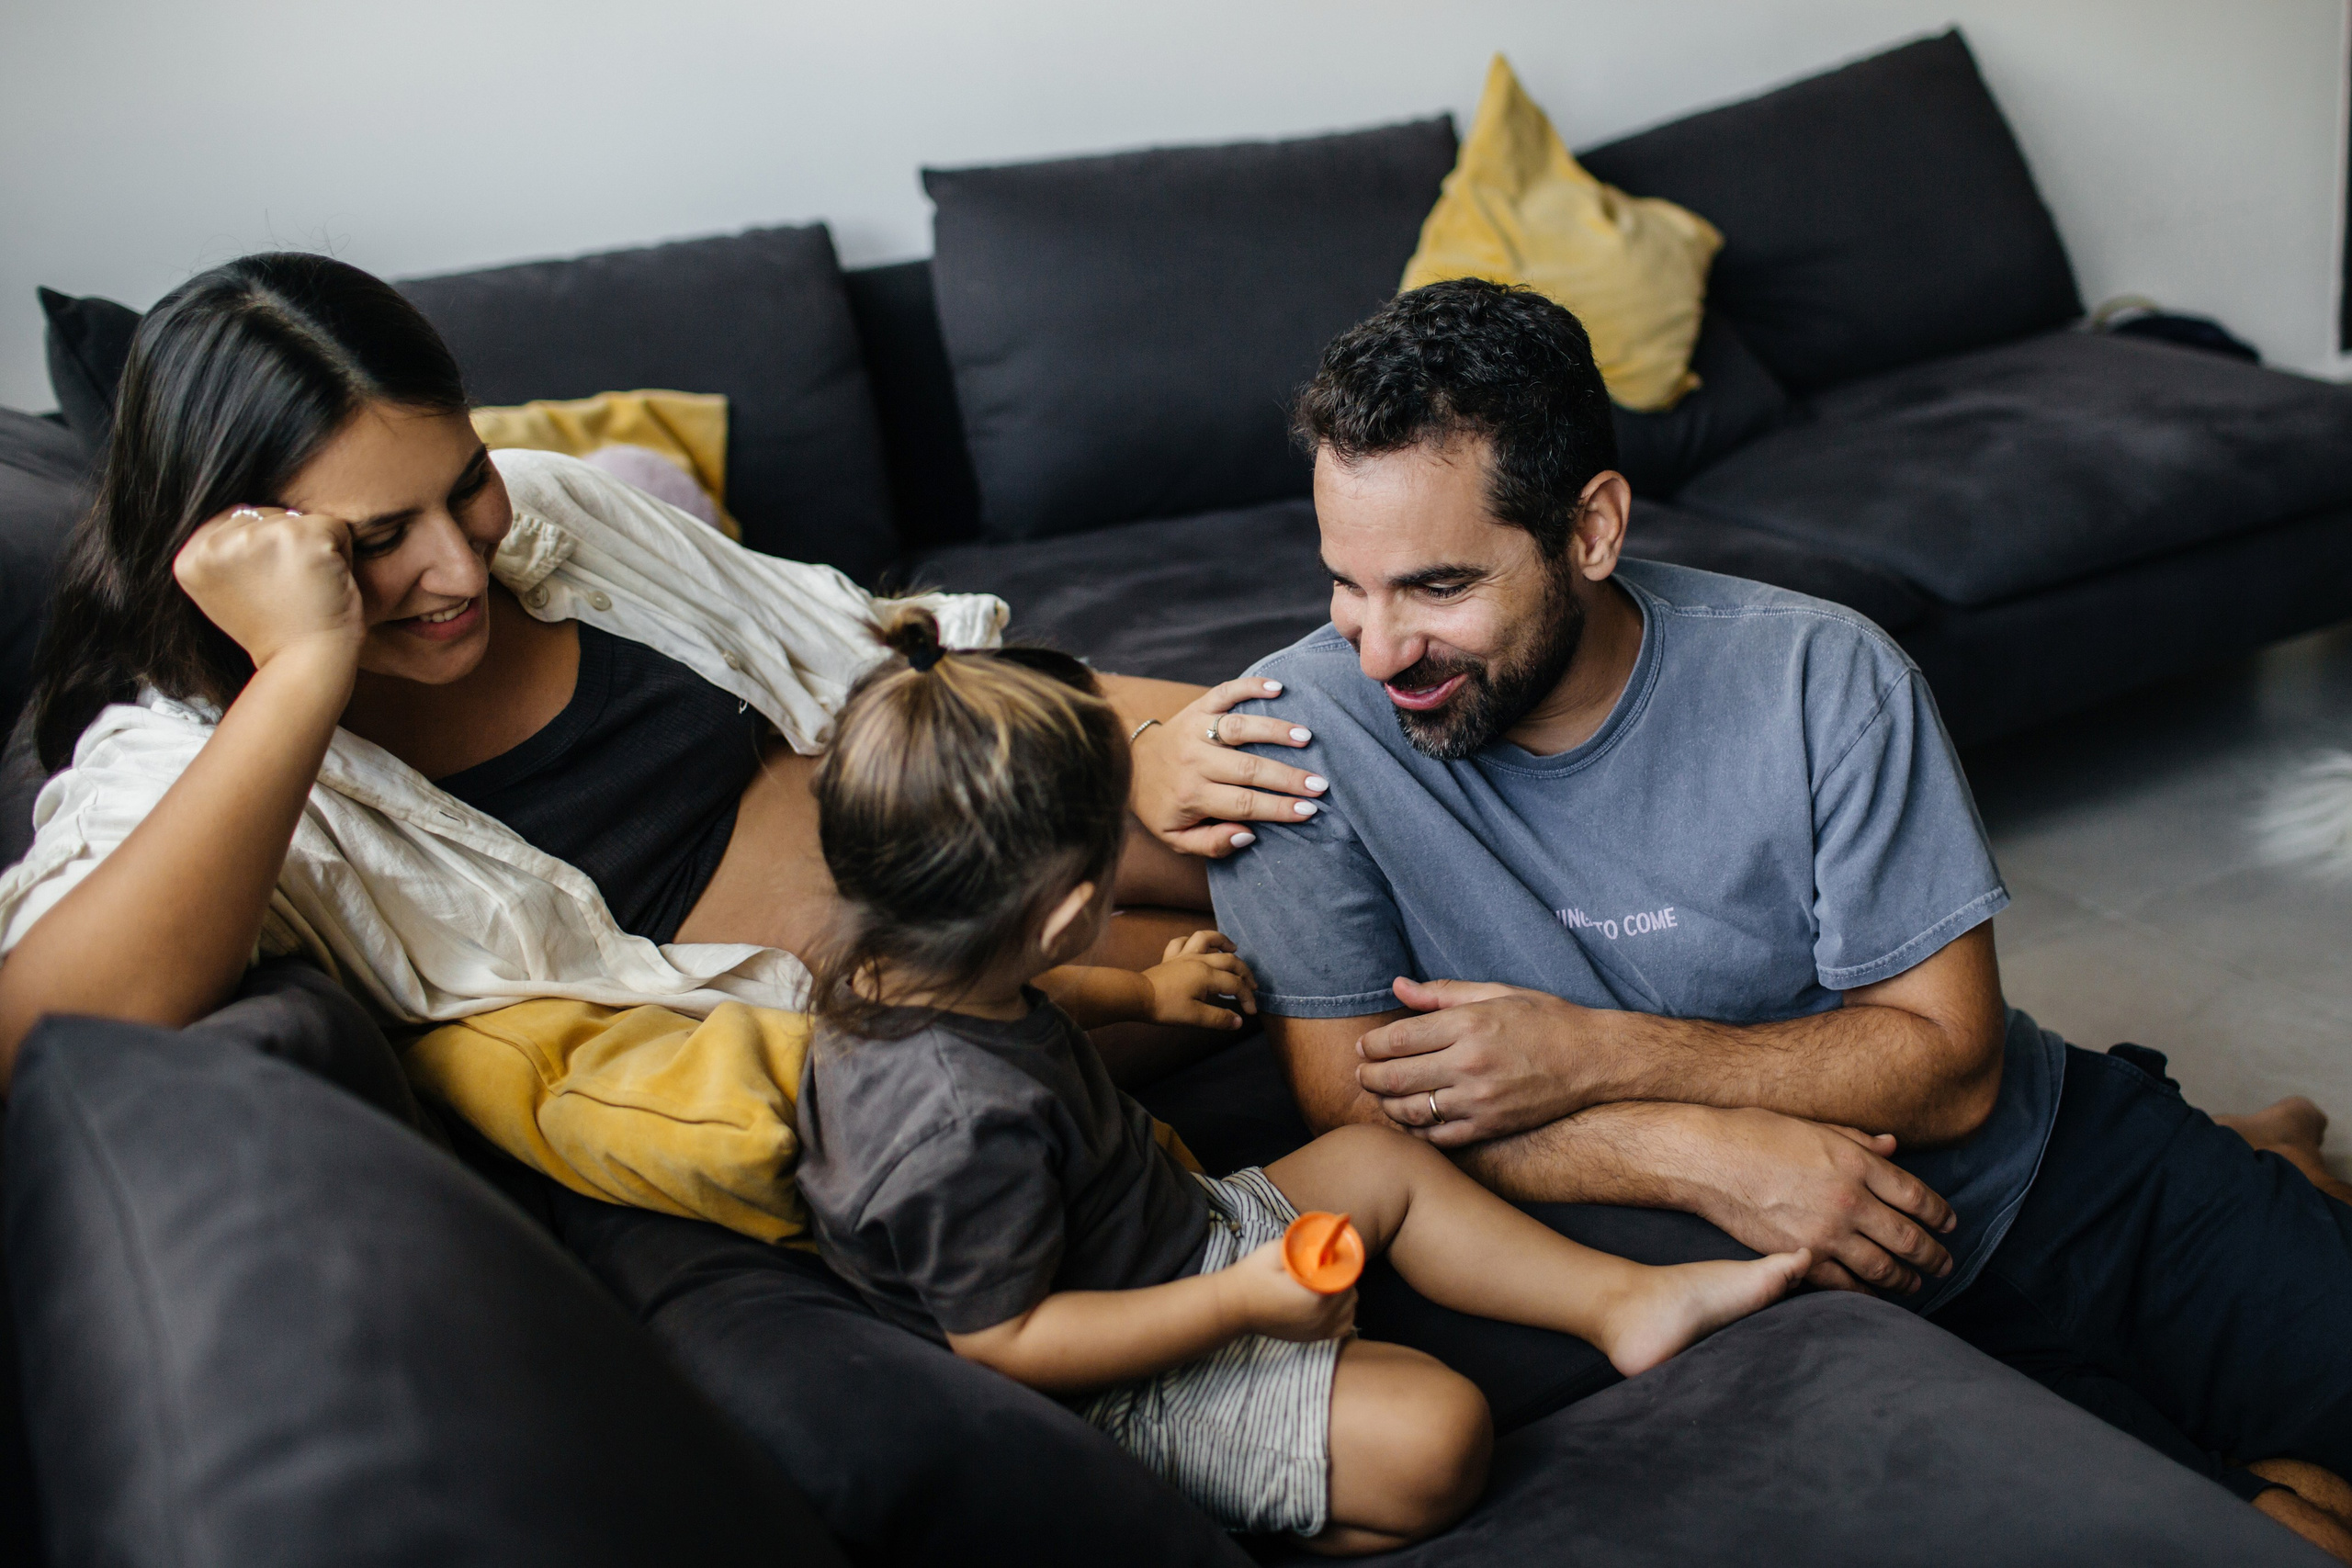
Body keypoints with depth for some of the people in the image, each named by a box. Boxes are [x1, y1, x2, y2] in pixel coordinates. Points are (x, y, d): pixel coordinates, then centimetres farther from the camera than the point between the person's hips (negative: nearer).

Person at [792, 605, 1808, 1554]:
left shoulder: (885, 972, -6)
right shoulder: (962, 1124, -37)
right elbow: (1001, 1340, -31)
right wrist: (1237, 1301, -29)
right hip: (1125, 1386, -10)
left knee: (1375, 1161, 16)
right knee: (1434, 1437, -21)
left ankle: (1622, 1301, 23)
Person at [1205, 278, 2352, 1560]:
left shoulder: (1819, 680, -15)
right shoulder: (1303, 730, -16)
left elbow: (1949, 1062, -12)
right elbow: (1359, 1109, -15)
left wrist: (1593, 1057, -24)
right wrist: (1710, 1153, -25)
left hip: (2042, 1155, 2)